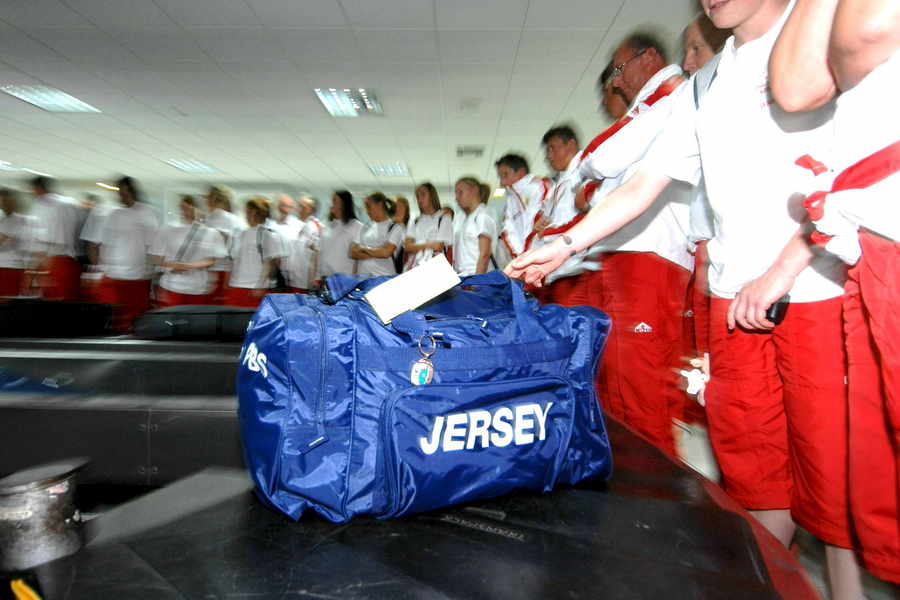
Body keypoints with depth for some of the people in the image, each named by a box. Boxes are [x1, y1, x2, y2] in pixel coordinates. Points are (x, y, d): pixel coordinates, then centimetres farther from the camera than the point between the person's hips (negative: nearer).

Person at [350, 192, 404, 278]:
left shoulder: (395, 227, 2)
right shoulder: (365, 228, 17)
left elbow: (386, 252, -10)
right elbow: (353, 253, 7)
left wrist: (364, 249, 1)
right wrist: (376, 253, -5)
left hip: (383, 277, -4)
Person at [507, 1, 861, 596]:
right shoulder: (703, 88, 18)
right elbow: (643, 185, 14)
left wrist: (781, 271, -16)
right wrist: (564, 247, 6)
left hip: (820, 287, -4)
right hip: (735, 296, 5)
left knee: (834, 457, 1)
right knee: (749, 457, 9)